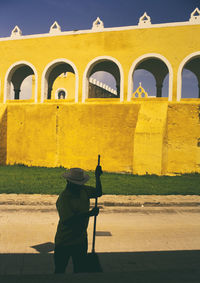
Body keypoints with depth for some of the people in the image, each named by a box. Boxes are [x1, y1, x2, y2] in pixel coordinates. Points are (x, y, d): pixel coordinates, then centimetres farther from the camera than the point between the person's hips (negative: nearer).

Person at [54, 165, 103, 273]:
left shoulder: (84, 190, -3)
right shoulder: (63, 198, -25)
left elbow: (98, 193, 11)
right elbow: (68, 220, -31)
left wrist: (97, 176, -4)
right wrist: (89, 213, -32)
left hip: (81, 240, 6)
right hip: (64, 242, -6)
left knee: (80, 270, 21)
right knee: (59, 271, 13)